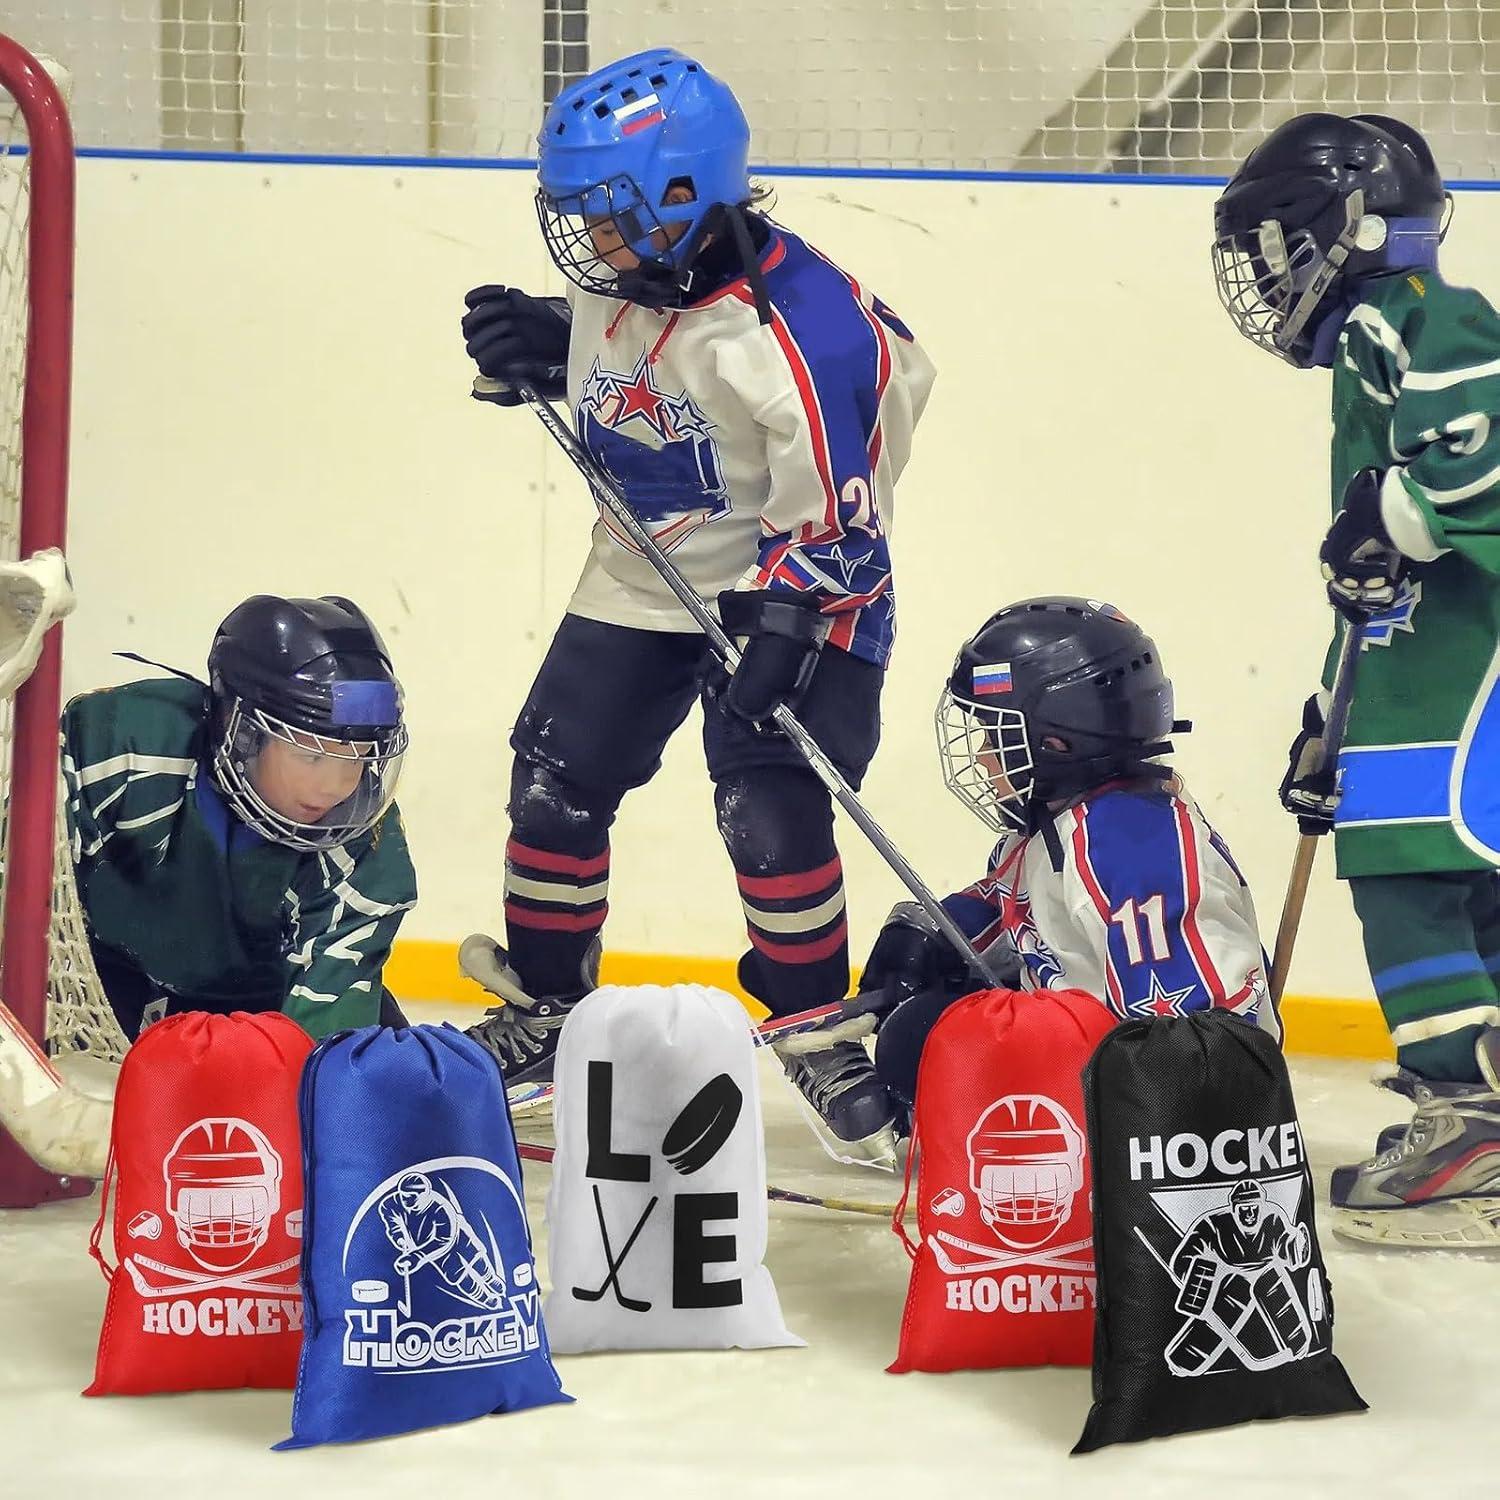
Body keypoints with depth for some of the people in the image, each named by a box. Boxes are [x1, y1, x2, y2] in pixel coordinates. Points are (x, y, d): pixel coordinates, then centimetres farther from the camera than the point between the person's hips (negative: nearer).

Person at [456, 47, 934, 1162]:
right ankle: (544, 1010, 24)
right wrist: (537, 347, 0)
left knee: (771, 810, -16)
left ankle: (816, 1029, 8)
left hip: (794, 593, -6)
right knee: (555, 786, 4)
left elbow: (833, 519, -23)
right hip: (641, 577, 7)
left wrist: (782, 622, -28)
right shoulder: (625, 273, -5)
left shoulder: (806, 330, -27)